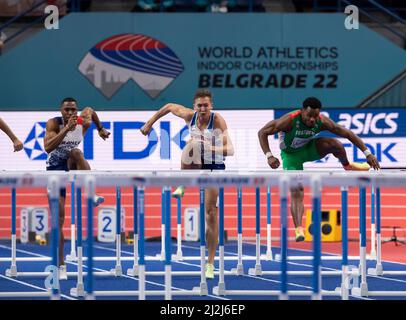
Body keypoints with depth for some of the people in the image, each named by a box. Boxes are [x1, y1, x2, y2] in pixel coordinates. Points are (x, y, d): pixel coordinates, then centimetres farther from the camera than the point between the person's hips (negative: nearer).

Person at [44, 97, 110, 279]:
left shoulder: (84, 122, -9)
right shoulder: (54, 123, -18)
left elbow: (90, 111, 16)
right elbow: (47, 147, -36)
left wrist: (100, 129, 22)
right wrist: (67, 128, -41)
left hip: (72, 165, 2)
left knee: (76, 152, -36)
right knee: (58, 219, -7)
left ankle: (91, 195, -38)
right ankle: (61, 266, -4)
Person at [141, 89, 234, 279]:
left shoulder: (218, 121, -19)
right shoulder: (189, 116, -9)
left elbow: (230, 150, -26)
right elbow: (169, 107, 10)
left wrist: (211, 148, -43)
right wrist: (149, 124, 14)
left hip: (214, 166, -2)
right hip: (193, 165, 2)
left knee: (211, 213, -6)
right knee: (193, 144, -32)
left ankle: (210, 263, -1)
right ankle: (182, 186, -21)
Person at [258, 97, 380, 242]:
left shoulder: (322, 122, -23)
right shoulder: (289, 120, -33)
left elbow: (348, 134, -16)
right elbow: (262, 133, -29)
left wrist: (367, 153, -19)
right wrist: (269, 156, -41)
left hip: (309, 149, 3)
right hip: (291, 155, -3)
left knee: (334, 143, -23)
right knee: (296, 192, -16)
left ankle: (347, 165, 7)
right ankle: (298, 229, -16)